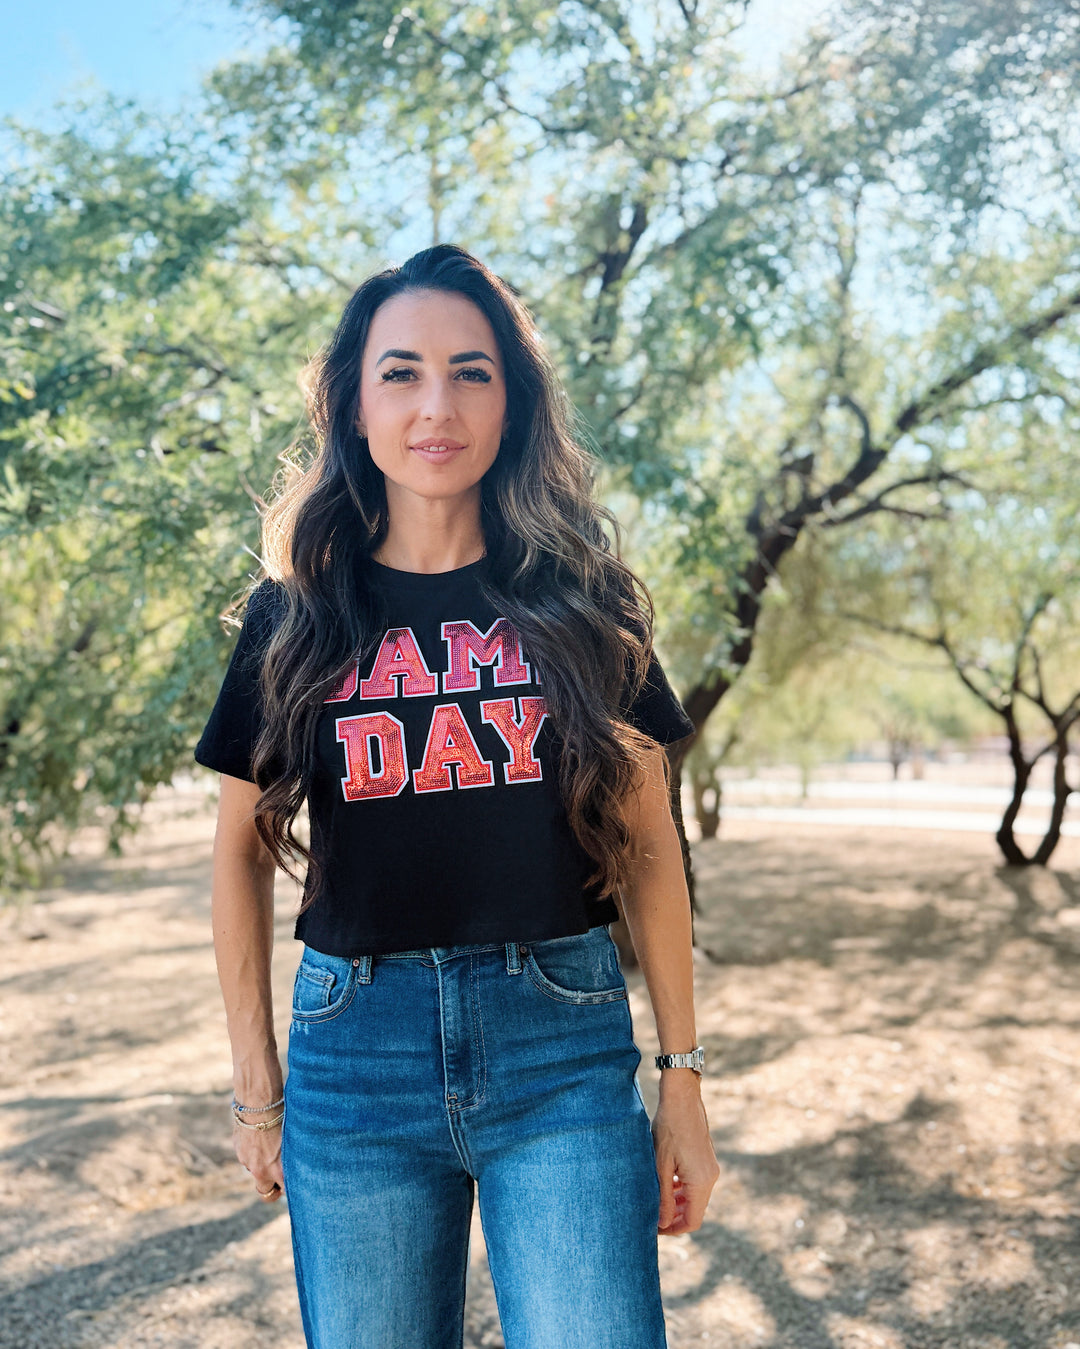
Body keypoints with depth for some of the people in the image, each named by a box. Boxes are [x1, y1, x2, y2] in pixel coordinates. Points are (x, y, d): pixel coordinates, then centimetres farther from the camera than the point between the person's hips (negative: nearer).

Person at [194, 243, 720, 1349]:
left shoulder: (582, 605, 2)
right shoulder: (295, 619, 3)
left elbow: (648, 847, 4)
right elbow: (241, 850, 10)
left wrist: (682, 1078, 4)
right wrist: (256, 1082, 9)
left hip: (564, 1047, 0)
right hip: (355, 1051, 1)